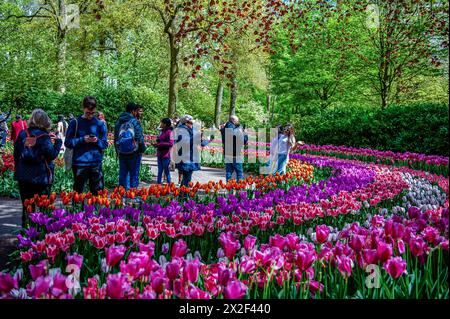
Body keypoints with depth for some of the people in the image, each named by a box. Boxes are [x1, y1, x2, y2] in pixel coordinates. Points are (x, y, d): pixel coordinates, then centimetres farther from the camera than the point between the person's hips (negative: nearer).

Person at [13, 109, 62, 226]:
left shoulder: (22, 134, 3)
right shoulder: (43, 136, -11)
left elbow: (16, 154, 10)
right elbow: (52, 154, -13)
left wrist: (18, 169, 21)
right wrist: (58, 142, -2)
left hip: (23, 177, 4)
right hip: (41, 177, -4)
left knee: (27, 206, 13)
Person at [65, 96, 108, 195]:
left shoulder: (100, 124, 7)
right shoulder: (75, 123, 1)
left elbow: (105, 144, 8)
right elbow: (67, 143, 0)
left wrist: (97, 141, -12)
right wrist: (82, 140, -14)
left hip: (96, 163, 2)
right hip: (79, 163, -2)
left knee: (98, 192, 6)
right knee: (78, 192, 6)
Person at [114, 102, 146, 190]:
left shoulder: (118, 122, 9)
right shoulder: (134, 121, -11)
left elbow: (115, 138, 14)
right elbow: (139, 137, -13)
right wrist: (142, 149, 0)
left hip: (121, 153, 6)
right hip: (134, 153, -5)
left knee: (122, 174, 12)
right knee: (134, 175, 3)